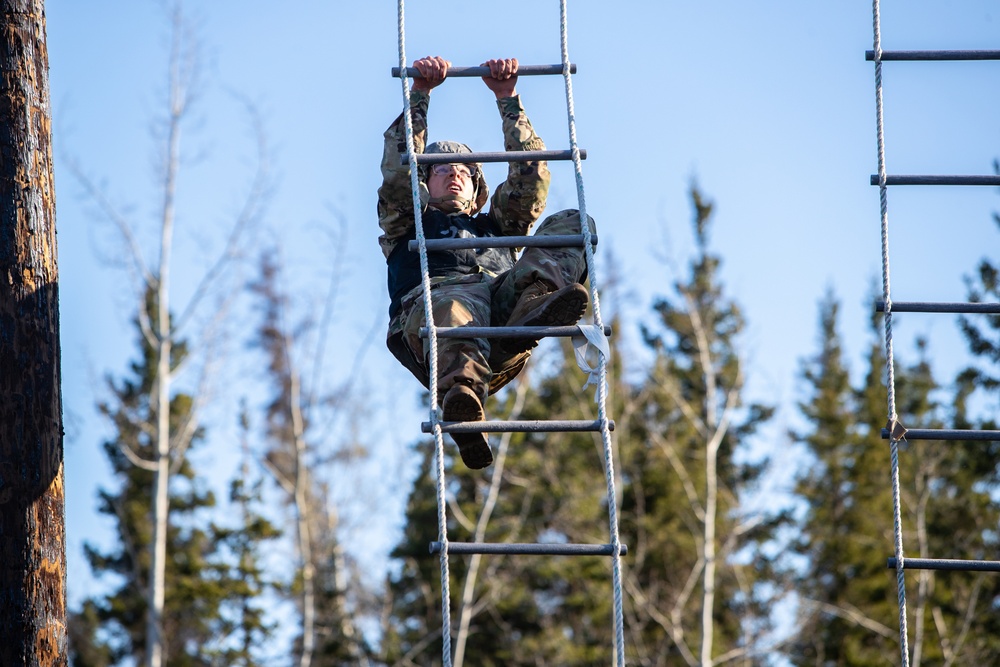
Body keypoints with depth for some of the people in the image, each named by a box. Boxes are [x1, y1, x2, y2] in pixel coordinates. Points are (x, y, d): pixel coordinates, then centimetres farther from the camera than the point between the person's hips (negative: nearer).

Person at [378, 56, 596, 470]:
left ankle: (534, 310, -48)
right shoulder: (407, 225, 39)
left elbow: (530, 171, 37)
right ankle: (461, 391, -76)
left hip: (504, 293, 3)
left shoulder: (496, 227, 47)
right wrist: (420, 93, 20)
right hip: (435, 295, -3)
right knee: (453, 309, -43)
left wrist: (506, 97, 32)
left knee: (571, 224, -16)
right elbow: (398, 168, 23)